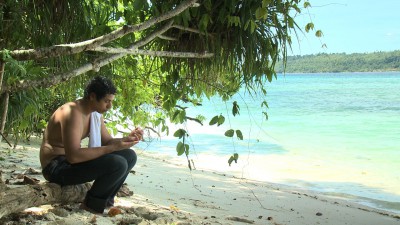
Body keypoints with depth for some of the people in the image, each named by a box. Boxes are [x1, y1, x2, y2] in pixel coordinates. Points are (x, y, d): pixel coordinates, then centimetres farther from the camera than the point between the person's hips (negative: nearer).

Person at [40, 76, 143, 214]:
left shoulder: (96, 113, 7)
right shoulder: (73, 113, -24)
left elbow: (107, 141, 15)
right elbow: (73, 156, -33)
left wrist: (128, 138, -7)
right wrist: (114, 147, -31)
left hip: (74, 159, 10)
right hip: (57, 166, -10)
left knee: (129, 156, 5)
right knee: (118, 164, -28)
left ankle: (105, 200, 9)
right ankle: (91, 205, -7)